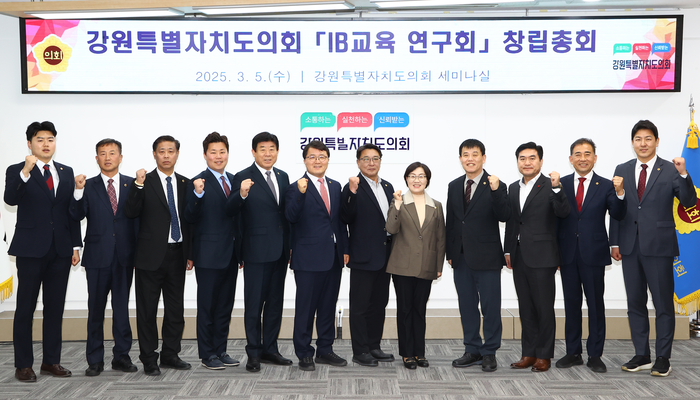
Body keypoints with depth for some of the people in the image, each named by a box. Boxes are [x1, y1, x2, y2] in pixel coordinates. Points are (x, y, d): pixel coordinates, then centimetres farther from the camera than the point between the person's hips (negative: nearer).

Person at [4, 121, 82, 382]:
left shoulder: (66, 172, 11)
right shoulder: (17, 171, -1)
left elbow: (72, 210, 12)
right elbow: (10, 199, -20)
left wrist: (76, 245, 8)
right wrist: (25, 172, -34)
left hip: (60, 250, 4)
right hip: (31, 250, -4)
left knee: (55, 307, 9)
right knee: (25, 308, 3)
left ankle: (51, 361, 19)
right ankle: (23, 365, 11)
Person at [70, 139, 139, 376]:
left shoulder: (132, 185, 6)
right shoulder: (88, 187, 4)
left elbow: (138, 217, 4)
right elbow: (76, 216, -8)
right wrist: (79, 190, -22)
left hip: (124, 257, 1)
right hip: (97, 256, -1)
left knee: (122, 307, 7)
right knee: (96, 309, 5)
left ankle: (122, 356, 17)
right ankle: (95, 360, 13)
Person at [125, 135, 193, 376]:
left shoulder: (185, 184, 9)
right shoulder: (145, 182, -2)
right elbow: (131, 212, -14)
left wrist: (190, 254, 9)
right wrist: (138, 185, -26)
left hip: (177, 254, 4)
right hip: (151, 254, -4)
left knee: (176, 309, 10)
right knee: (147, 310, 4)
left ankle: (170, 355, 22)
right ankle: (149, 360, 13)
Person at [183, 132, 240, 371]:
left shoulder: (234, 180, 11)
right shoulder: (199, 183, -9)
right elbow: (190, 219, -15)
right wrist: (197, 195, -31)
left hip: (230, 254, 7)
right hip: (209, 255, -6)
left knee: (225, 305, 13)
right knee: (207, 306, 3)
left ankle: (221, 351, 23)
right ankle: (207, 354, 12)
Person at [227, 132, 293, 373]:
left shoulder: (283, 177, 10)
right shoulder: (243, 178, -8)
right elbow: (230, 212, -18)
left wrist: (289, 245, 11)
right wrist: (241, 195, -38)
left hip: (279, 251, 6)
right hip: (256, 251, -6)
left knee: (275, 302, 13)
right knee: (254, 303, 2)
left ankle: (269, 349, 25)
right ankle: (254, 353, 12)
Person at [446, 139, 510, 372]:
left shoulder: (495, 186, -6)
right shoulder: (454, 186, 10)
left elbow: (503, 217, -19)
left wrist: (496, 191, -32)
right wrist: (449, 252, 12)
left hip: (486, 257, -5)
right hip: (461, 257, 5)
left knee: (490, 307, 2)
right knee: (467, 306, 12)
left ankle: (489, 354, 13)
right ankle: (473, 351, 24)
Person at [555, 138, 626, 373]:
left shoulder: (606, 186, 0)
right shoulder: (561, 184, 4)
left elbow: (617, 215, -12)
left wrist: (619, 193, -26)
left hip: (593, 254, -1)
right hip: (568, 254, 2)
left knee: (595, 304, 4)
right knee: (571, 304, 10)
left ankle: (595, 355, 14)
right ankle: (573, 353, 20)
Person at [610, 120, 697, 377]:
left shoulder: (670, 170, -2)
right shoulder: (622, 170, 8)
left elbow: (689, 202, -12)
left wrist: (683, 174, -26)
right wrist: (615, 242, 4)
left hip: (659, 246, -4)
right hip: (630, 247, 4)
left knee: (663, 304, 2)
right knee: (635, 303, 10)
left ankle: (663, 358, 12)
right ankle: (642, 356, 21)